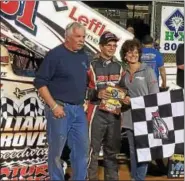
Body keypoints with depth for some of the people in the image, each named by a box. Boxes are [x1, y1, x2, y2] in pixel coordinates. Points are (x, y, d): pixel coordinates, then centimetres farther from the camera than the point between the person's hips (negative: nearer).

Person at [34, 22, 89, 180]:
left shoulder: (84, 56, 12)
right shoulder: (55, 54, -9)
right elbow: (40, 82, -12)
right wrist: (53, 106, -17)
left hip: (79, 109, 7)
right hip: (60, 108, -6)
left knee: (82, 148, 10)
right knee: (56, 150, 3)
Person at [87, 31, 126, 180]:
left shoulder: (119, 67, 14)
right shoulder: (92, 66, -5)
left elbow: (124, 88, 21)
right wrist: (97, 94, -22)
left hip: (115, 113, 5)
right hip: (97, 113, -5)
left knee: (112, 149, 14)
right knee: (93, 149, -3)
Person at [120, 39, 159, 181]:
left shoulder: (148, 71, -5)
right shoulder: (124, 72, 9)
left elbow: (155, 96, -7)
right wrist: (123, 99, 1)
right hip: (129, 117, 5)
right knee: (132, 150, 13)